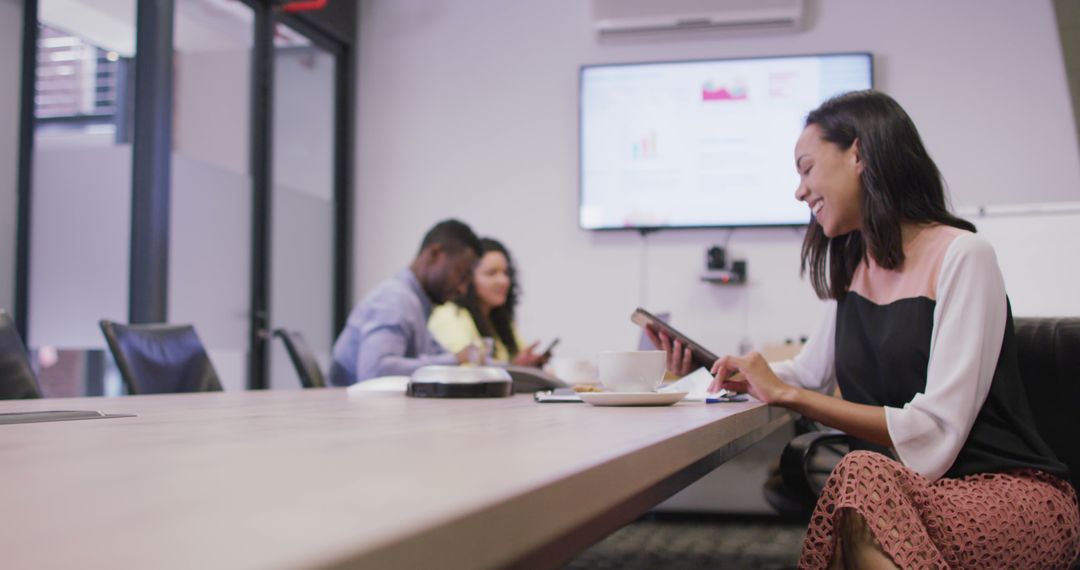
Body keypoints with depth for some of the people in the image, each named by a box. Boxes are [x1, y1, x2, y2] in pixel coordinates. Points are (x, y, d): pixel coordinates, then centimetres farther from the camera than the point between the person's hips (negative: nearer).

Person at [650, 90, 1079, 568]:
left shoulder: (962, 256, -11)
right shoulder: (852, 271, 12)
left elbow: (934, 437, -18)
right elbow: (809, 374, 25)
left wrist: (787, 394, -15)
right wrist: (716, 370, 12)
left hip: (1009, 493, -5)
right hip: (915, 490, 5)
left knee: (863, 476, -35)